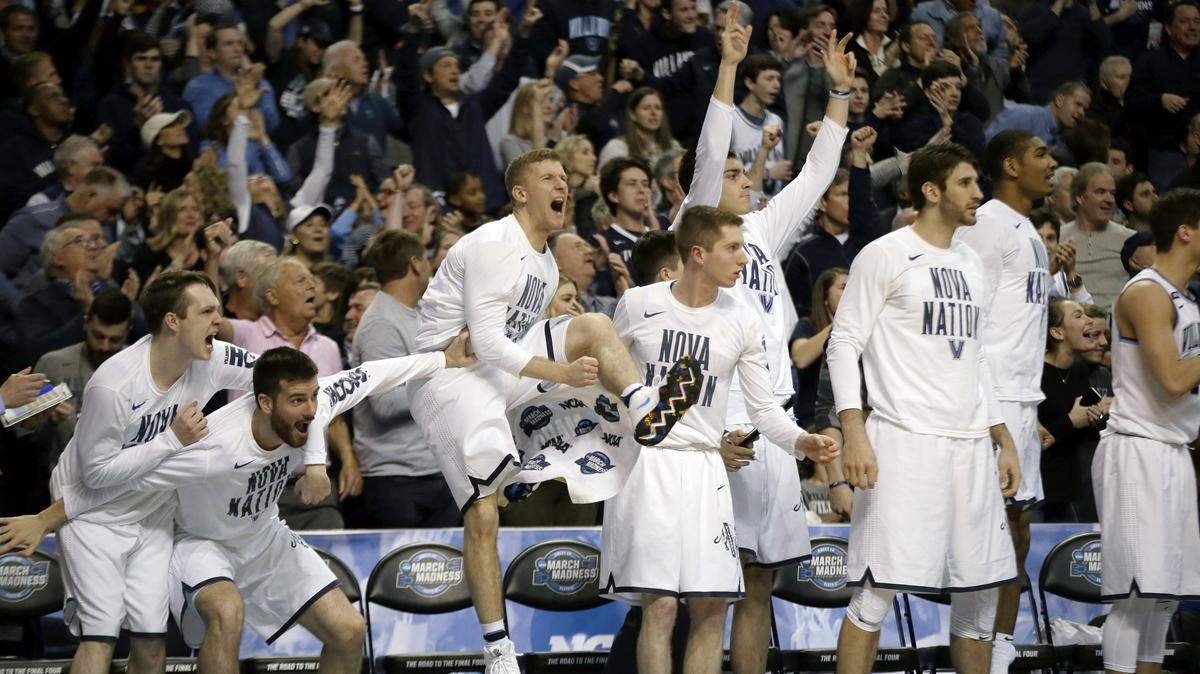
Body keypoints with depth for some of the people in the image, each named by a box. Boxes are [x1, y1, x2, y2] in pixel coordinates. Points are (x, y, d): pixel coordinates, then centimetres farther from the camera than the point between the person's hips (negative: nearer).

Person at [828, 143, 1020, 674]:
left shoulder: (970, 264, 18)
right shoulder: (885, 256, -3)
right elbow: (844, 345, -6)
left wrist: (1003, 440, 17)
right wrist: (854, 435, -16)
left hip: (971, 446, 7)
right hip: (903, 444, -7)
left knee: (980, 590, 7)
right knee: (877, 590, -9)